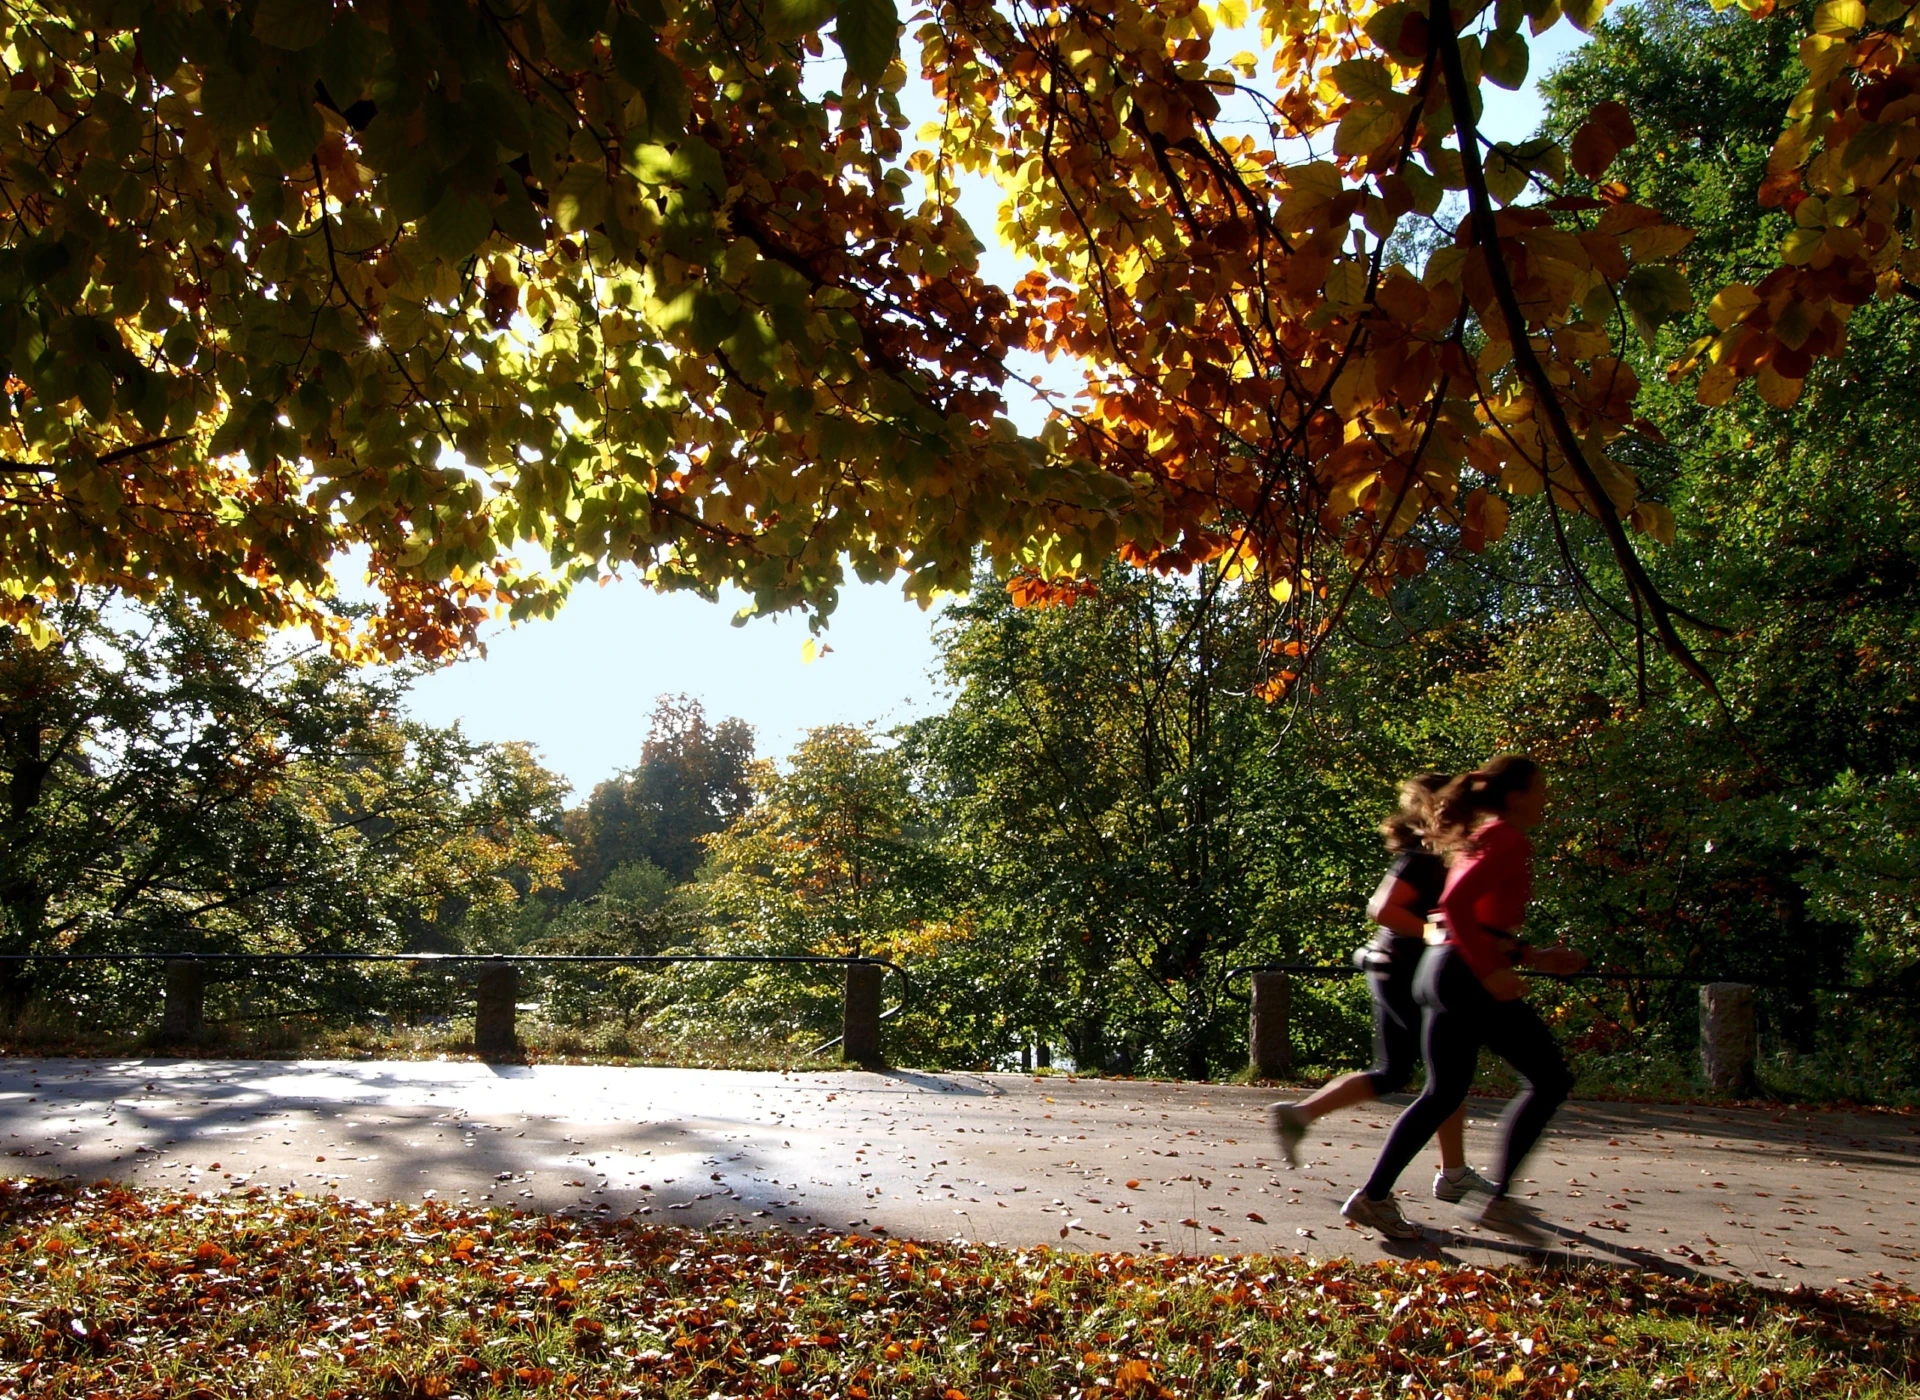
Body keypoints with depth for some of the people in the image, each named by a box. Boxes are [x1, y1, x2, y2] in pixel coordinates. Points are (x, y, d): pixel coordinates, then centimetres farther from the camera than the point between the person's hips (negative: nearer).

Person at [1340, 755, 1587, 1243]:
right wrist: (1490, 972, -23)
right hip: (1469, 975, -9)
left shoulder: (1482, 838, 20)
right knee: (1550, 1078, 3)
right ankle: (1501, 1199, 3)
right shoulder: (1509, 839, -9)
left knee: (1443, 1093, 12)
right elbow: (1456, 902, -23)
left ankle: (1374, 1195, 9)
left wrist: (1534, 957, 21)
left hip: (1441, 969, 9)